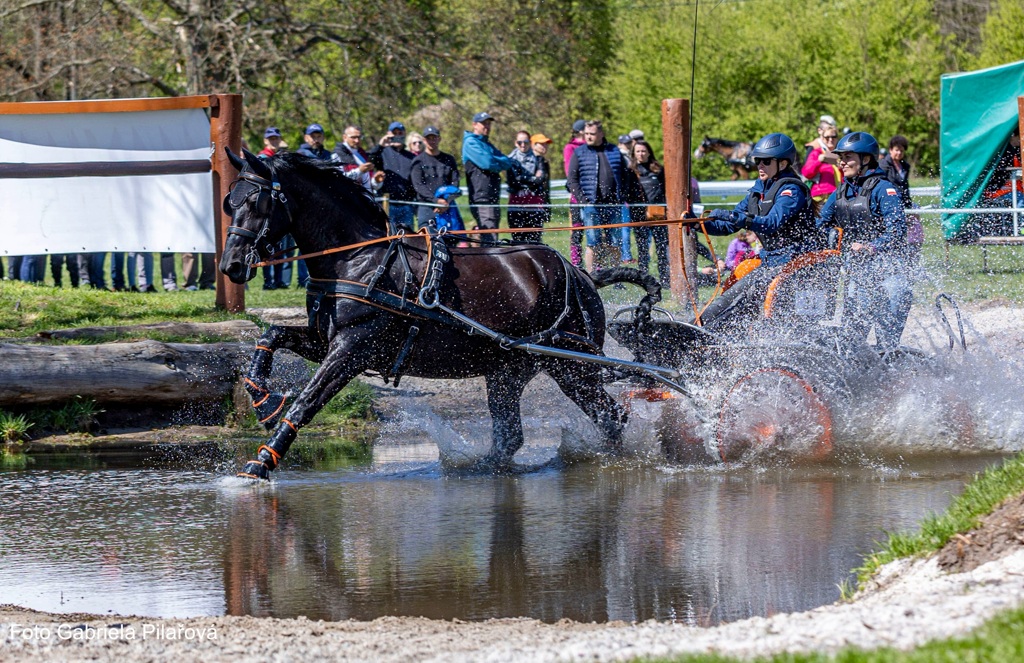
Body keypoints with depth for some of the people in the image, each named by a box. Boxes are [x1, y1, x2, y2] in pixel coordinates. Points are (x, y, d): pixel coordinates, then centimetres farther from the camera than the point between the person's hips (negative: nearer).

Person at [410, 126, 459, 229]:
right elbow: (418, 185, -3)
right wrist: (436, 200, -16)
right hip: (426, 207, -2)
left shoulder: (449, 159, 16)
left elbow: (455, 183, 9)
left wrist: (447, 201, -9)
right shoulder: (419, 161, 8)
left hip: (447, 206, 2)